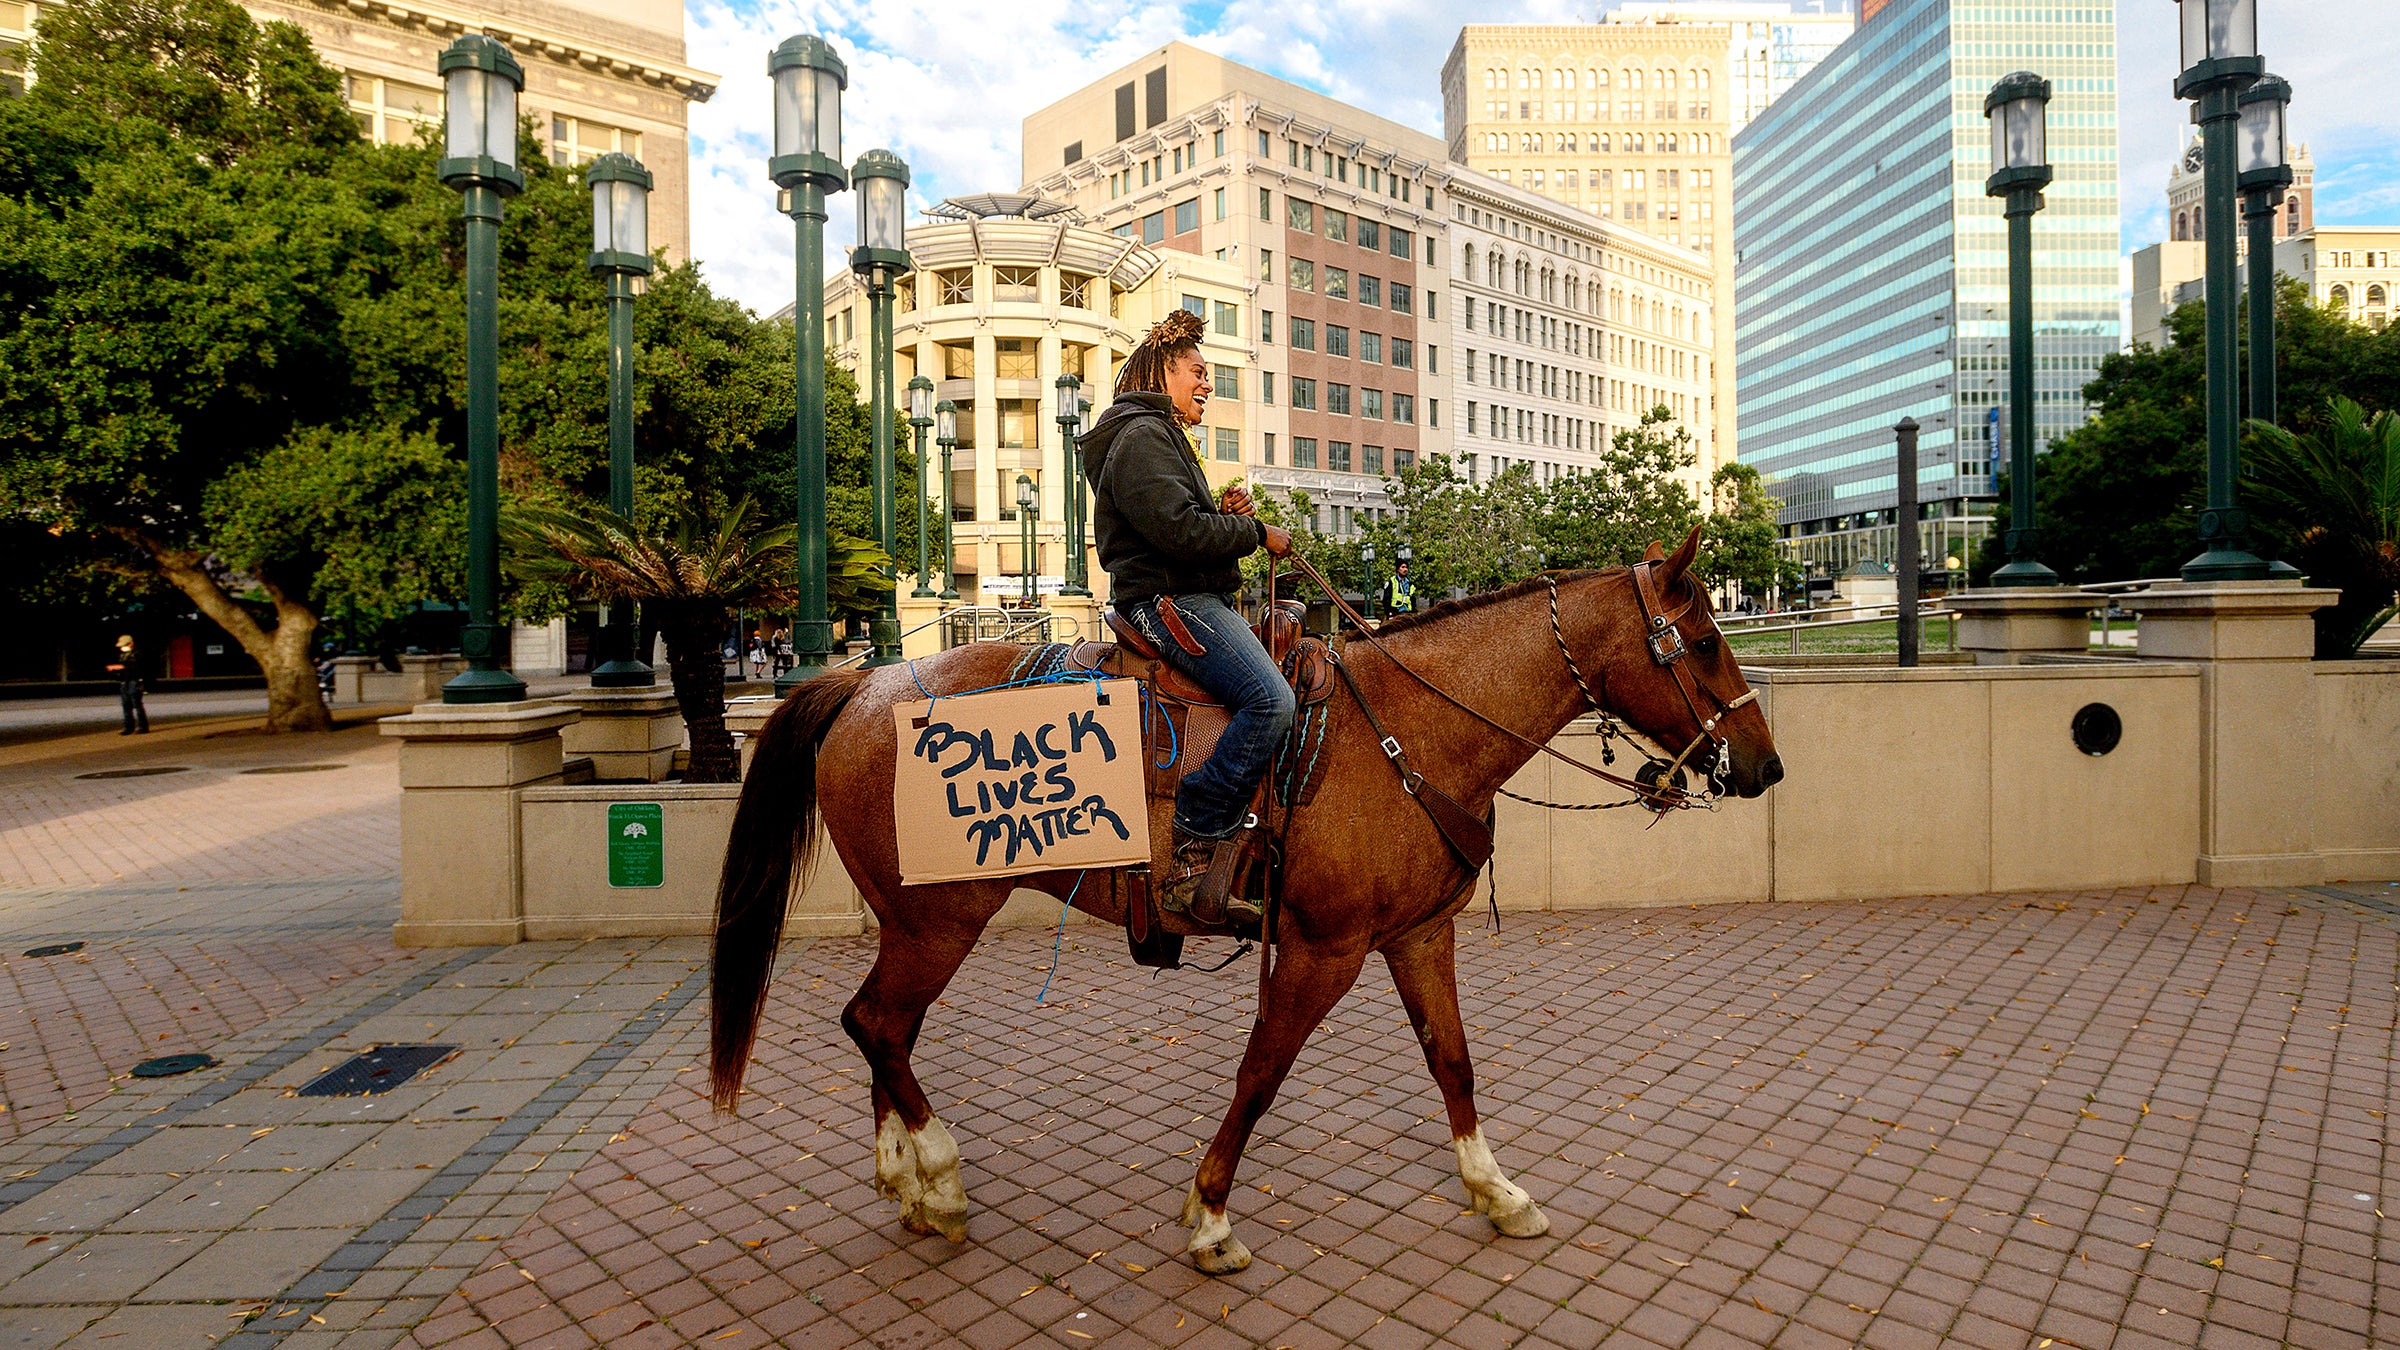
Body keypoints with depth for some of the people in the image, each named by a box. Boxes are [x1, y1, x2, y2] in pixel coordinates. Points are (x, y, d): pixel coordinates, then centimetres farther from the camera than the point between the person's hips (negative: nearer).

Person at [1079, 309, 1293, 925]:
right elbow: (1179, 531, -21)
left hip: (1195, 597, 12)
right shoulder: (1141, 435, -7)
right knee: (1271, 698, -27)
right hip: (1168, 598, -12)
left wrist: (1226, 513, 9)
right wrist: (1257, 533, -9)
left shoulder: (1162, 436, 28)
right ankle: (1193, 863, -23)